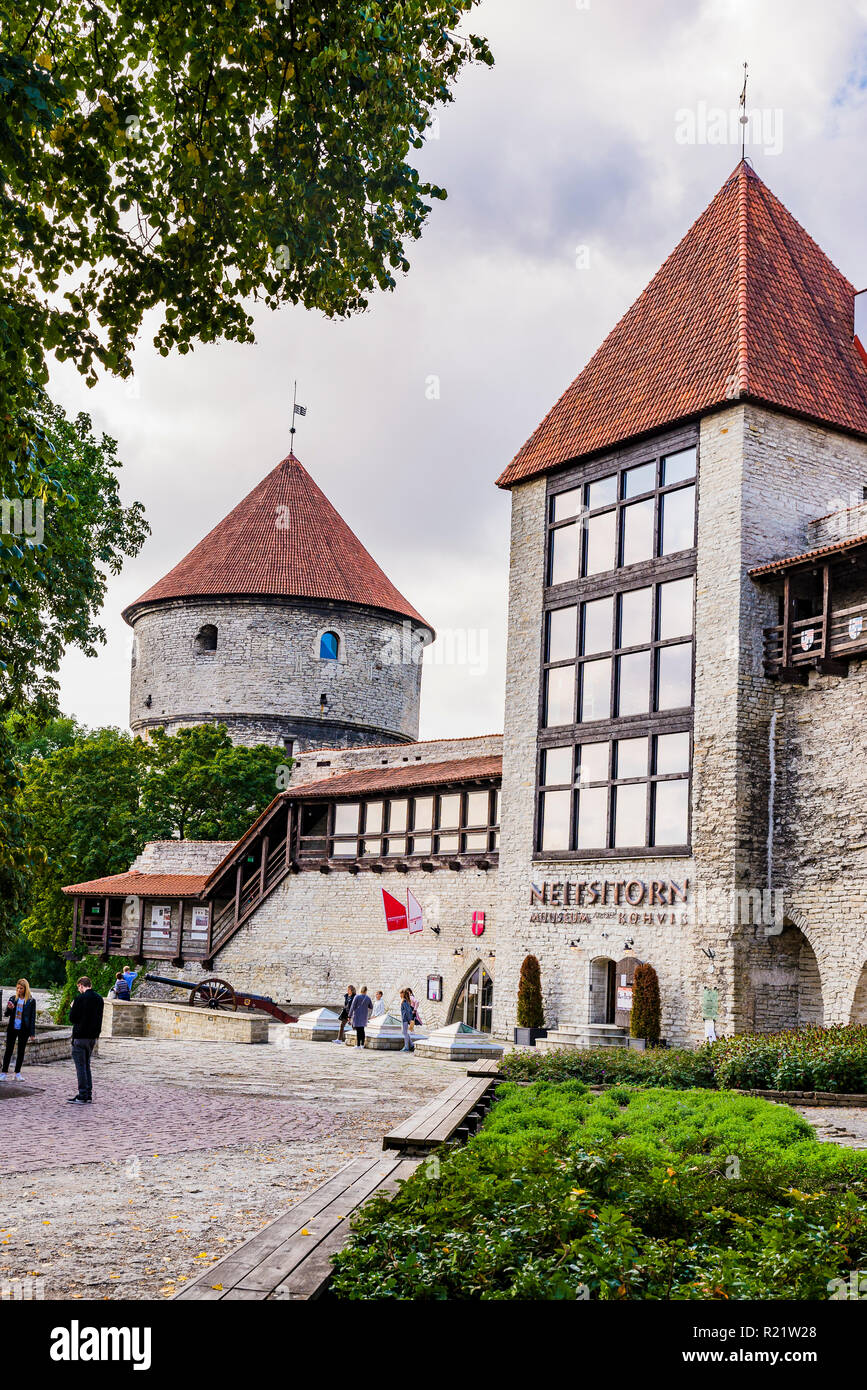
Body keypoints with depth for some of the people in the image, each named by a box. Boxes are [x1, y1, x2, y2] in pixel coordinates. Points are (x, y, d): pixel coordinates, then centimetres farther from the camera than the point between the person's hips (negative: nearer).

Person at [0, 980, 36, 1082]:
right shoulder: (12, 998, 5)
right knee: (8, 1050, 0)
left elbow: (32, 1017, -1)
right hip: (12, 1028, 2)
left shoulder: (31, 1001, -2)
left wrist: (32, 1032, -5)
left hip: (24, 1029, -1)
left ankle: (17, 1073, 13)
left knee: (21, 1051, 5)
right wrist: (9, 1008, -16)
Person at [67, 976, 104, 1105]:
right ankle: (88, 1095, 14)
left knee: (80, 1065, -3)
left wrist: (72, 1008, 6)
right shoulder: (99, 998, 9)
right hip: (93, 1036, 7)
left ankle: (83, 1096, -4)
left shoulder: (81, 998, -13)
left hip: (80, 1036, -7)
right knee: (86, 1065, 15)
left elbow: (72, 1017, -10)